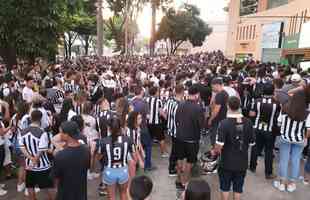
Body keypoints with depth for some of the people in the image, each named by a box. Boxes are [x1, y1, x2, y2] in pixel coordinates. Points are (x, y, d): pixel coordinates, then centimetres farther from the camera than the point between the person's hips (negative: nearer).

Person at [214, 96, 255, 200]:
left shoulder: (224, 123, -22)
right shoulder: (248, 122, -9)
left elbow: (219, 145, -22)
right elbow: (252, 143, 0)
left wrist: (214, 151, -2)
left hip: (227, 162, -3)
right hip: (242, 162, 3)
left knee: (225, 187, 17)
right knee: (238, 187, 19)